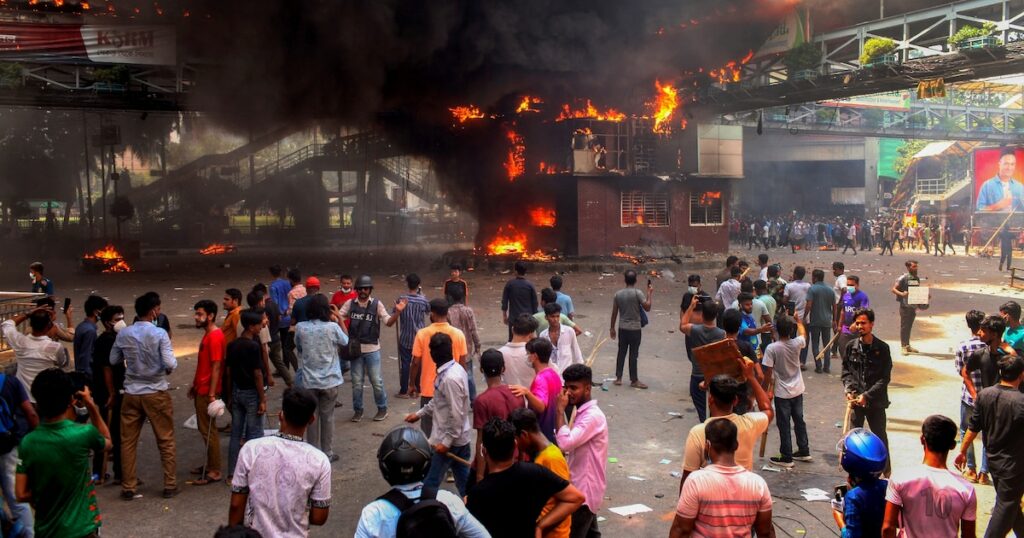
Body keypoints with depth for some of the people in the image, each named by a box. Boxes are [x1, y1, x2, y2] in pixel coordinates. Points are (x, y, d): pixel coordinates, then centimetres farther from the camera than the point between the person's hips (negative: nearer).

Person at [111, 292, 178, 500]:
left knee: (128, 441, 13)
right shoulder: (159, 334, -15)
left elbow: (113, 360, 8)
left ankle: (128, 487, 18)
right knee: (165, 441, 9)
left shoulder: (123, 334, -2)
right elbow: (171, 364, -20)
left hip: (131, 393, 3)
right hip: (156, 393, -3)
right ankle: (169, 485, 14)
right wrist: (167, 368, 2)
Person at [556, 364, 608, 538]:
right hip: (584, 486, 10)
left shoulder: (593, 416, -23)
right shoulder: (582, 412, 9)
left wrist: (560, 410, -23)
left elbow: (565, 443, -31)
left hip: (585, 488, -10)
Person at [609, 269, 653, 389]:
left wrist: (612, 328, 13)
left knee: (621, 352, 13)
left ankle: (618, 378, 17)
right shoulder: (638, 293, -14)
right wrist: (650, 293, -1)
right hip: (635, 329, -4)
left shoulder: (618, 294, 0)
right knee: (633, 354, 2)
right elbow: (647, 308, -11)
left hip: (622, 328, 4)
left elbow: (614, 313, 4)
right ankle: (634, 380, 10)